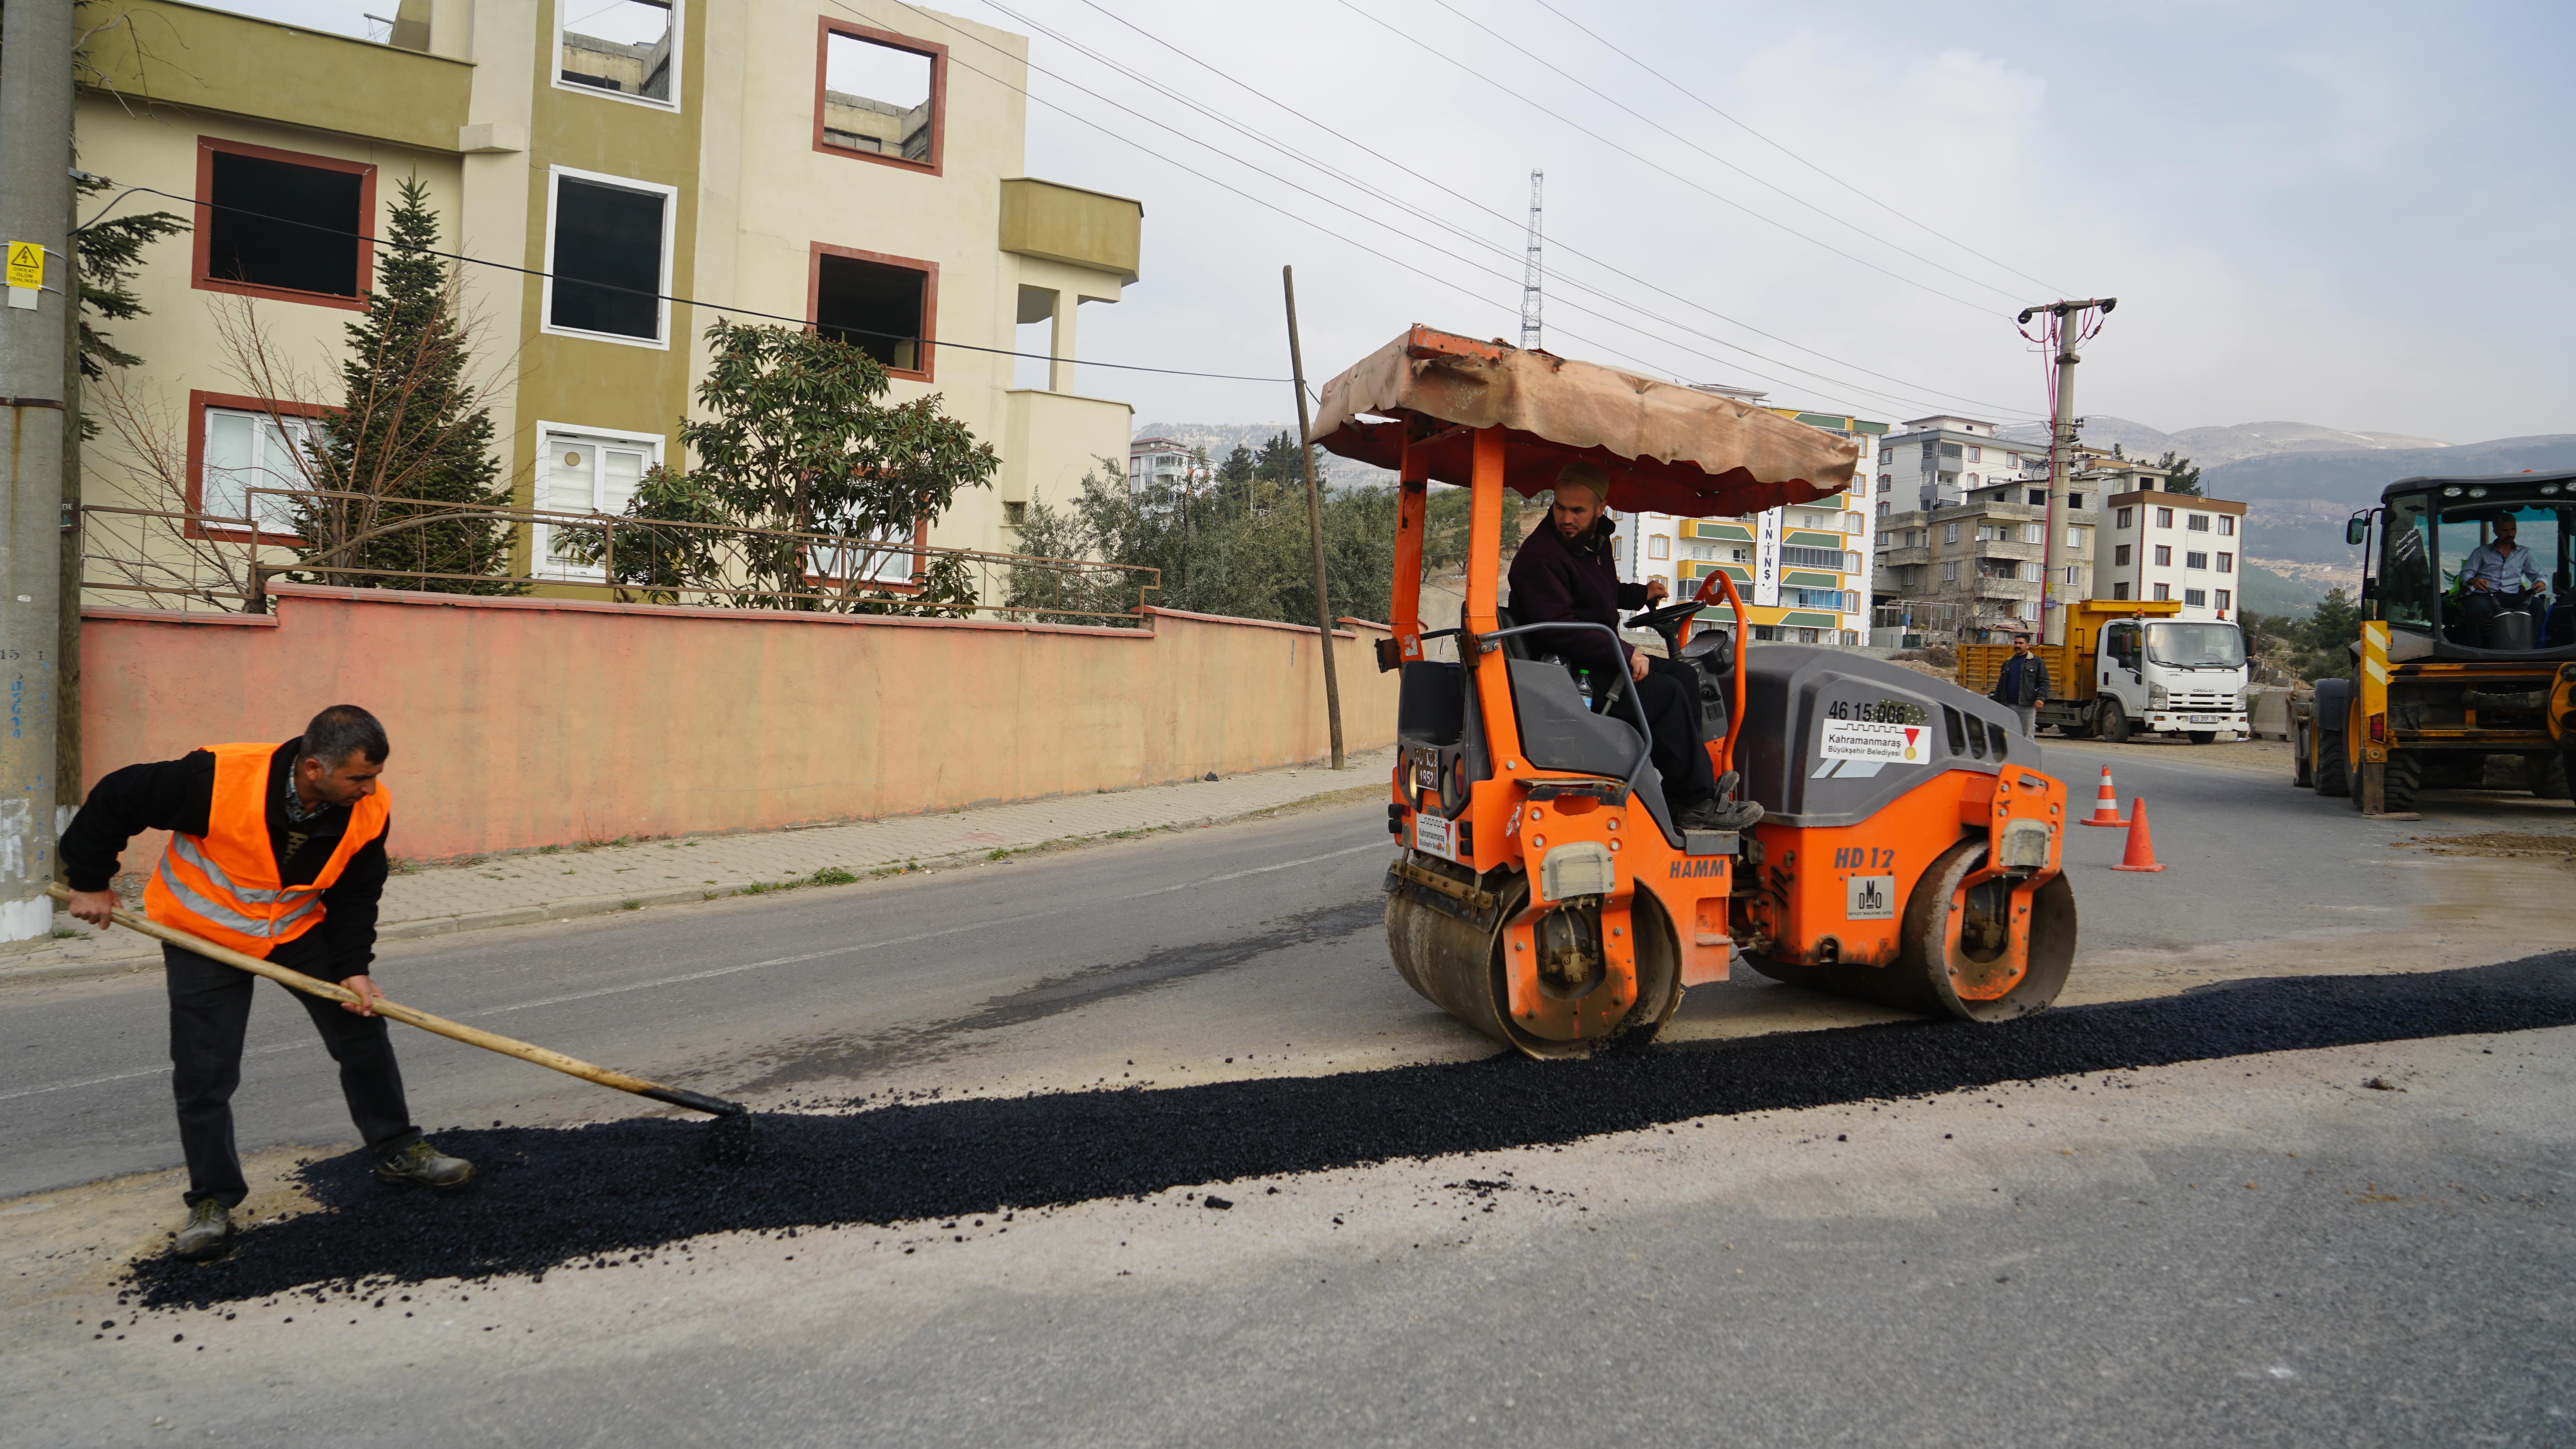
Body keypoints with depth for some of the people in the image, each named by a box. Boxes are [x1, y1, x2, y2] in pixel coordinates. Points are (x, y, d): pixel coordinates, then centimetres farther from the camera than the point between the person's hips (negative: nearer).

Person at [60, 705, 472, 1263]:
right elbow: (116, 799, -19)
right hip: (204, 933, -3)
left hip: (300, 928, 3)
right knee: (204, 1073, -3)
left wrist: (352, 967, -16)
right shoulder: (218, 779, -34)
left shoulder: (368, 811, -20)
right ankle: (212, 1202, 13)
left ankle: (397, 1151, 21)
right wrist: (91, 882, -9)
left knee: (363, 1032, 4)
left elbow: (356, 894, -6)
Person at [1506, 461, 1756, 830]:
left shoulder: (1597, 541, 11)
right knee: (1665, 693, -20)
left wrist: (1642, 594, 16)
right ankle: (1698, 803, -12)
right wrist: (1626, 653, -25)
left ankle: (1689, 782, 8)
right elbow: (1560, 631, -27)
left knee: (1684, 675, 10)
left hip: (1598, 658, 11)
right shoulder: (1539, 557, -20)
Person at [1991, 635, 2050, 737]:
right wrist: (1996, 703, 14)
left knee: (2027, 738, -2)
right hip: (2009, 706, 5)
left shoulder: (2037, 662, 4)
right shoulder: (2008, 663, 18)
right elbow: (2001, 685, 20)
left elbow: (2045, 683, -2)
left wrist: (2041, 698, -17)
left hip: (2028, 707, -5)